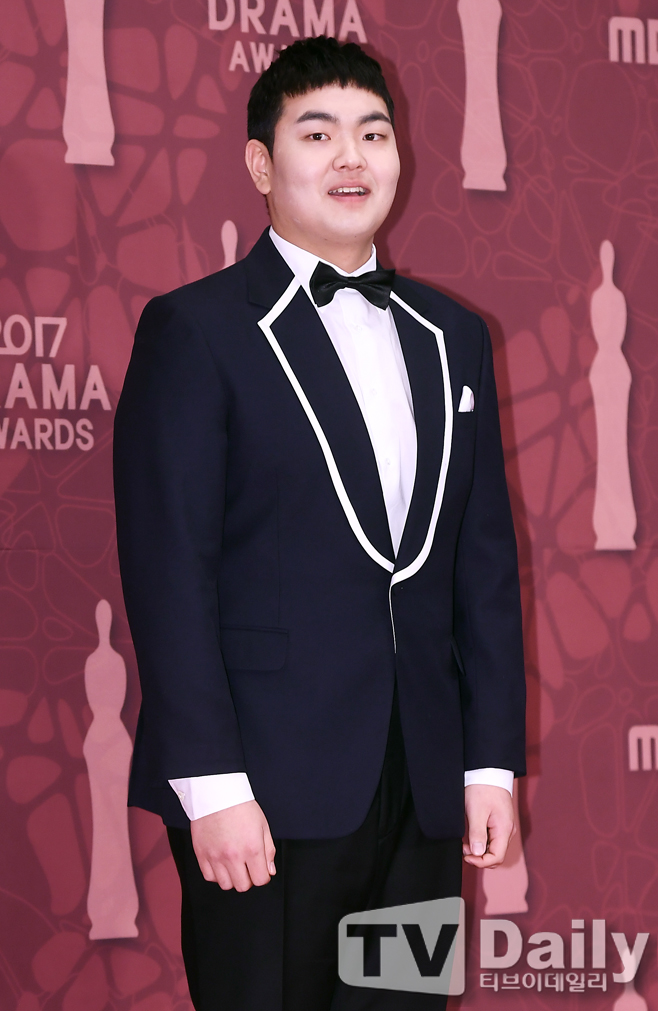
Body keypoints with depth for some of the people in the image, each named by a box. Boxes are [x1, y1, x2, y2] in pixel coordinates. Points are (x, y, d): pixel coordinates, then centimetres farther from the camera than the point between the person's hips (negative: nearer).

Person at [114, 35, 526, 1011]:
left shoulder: (452, 336, 14)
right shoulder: (195, 330, -3)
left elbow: (486, 560, 14)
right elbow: (168, 566, -9)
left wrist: (493, 760, 8)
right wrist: (210, 784, -15)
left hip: (422, 786, 5)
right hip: (266, 787, -5)